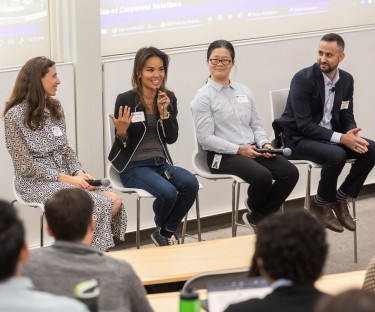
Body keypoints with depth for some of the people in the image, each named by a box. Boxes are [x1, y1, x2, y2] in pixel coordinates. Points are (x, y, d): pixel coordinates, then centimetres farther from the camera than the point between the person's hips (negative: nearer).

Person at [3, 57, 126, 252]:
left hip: (66, 176, 7)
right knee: (98, 205, -26)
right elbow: (25, 166, -13)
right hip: (36, 183, -7)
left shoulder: (55, 109, 12)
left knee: (115, 201, -16)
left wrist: (79, 173, -4)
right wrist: (66, 179, -17)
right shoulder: (15, 116, -11)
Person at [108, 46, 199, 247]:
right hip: (134, 166, -5)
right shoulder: (125, 100, -7)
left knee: (191, 183, -26)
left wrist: (164, 112, -11)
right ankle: (161, 227, 5)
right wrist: (121, 132, -28)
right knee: (168, 192, -32)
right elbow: (122, 145, -5)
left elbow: (171, 138, 2)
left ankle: (166, 232, -4)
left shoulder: (168, 98, 7)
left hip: (161, 162, 5)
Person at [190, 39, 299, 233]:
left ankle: (256, 218, -1)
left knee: (290, 172, -17)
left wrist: (264, 143, -3)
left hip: (252, 150, 6)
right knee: (263, 176, -32)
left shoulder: (244, 91, 16)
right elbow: (205, 138, -10)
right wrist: (239, 149, -15)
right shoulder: (204, 97, -3)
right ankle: (254, 206, 5)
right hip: (223, 156, -6)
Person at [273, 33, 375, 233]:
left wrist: (352, 135, -16)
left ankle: (340, 198, 1)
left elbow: (347, 117, 9)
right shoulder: (303, 79, -18)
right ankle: (321, 204, -8)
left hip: (329, 135, 7)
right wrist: (340, 138, -29)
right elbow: (304, 125, -22)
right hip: (299, 139, -7)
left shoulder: (346, 80, 3)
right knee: (336, 155, -34)